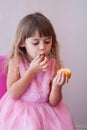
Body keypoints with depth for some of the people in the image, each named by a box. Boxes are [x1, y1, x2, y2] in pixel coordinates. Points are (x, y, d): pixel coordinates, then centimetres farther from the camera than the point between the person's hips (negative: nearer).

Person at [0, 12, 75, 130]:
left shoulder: (54, 64, -7)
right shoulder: (16, 61, -10)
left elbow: (54, 102, -5)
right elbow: (12, 94, -17)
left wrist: (57, 86, -27)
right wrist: (32, 70, -21)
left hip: (46, 109, 3)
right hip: (20, 109, -2)